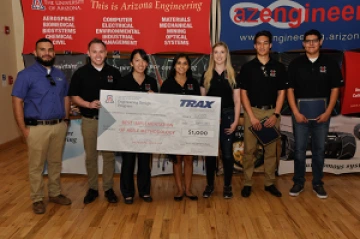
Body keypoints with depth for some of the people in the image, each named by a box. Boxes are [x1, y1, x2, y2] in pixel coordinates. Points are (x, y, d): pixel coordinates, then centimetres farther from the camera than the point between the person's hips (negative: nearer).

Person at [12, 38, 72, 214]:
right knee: (36, 165, 5)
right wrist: (24, 129, -12)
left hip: (59, 127, 5)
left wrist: (65, 120, 9)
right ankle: (37, 199, 19)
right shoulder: (26, 75, -6)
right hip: (37, 127, -4)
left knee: (56, 162, 15)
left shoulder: (60, 75, 11)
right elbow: (17, 102, -9)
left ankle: (55, 193, 29)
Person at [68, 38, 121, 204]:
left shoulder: (114, 73, 4)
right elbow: (73, 96, 0)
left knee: (109, 155, 7)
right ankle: (92, 188, 22)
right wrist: (89, 104, -16)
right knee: (90, 156, 8)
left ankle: (108, 188, 19)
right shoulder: (81, 73, 0)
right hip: (89, 120, 0)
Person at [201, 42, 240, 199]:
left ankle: (227, 186, 17)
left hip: (227, 116, -1)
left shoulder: (233, 75, 4)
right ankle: (210, 185, 21)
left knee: (227, 153, 4)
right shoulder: (206, 75, 7)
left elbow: (237, 101, 2)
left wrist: (235, 121, -5)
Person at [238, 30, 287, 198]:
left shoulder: (279, 67, 5)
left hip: (272, 112, 2)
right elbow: (243, 93, -2)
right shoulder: (247, 67, 1)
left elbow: (281, 92, 5)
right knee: (249, 150, 1)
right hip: (252, 111, -1)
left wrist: (275, 114, -7)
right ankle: (247, 183, 11)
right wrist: (252, 116, -10)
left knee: (271, 150, 7)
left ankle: (270, 183, 19)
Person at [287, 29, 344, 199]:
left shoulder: (330, 64, 2)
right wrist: (296, 112, -10)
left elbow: (335, 89, 2)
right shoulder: (296, 64, 1)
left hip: (322, 114, 1)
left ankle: (318, 183, 21)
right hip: (301, 114, 0)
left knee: (319, 150, 9)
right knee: (299, 150, 4)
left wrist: (328, 112, -8)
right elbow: (290, 90, -1)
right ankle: (298, 183, 17)